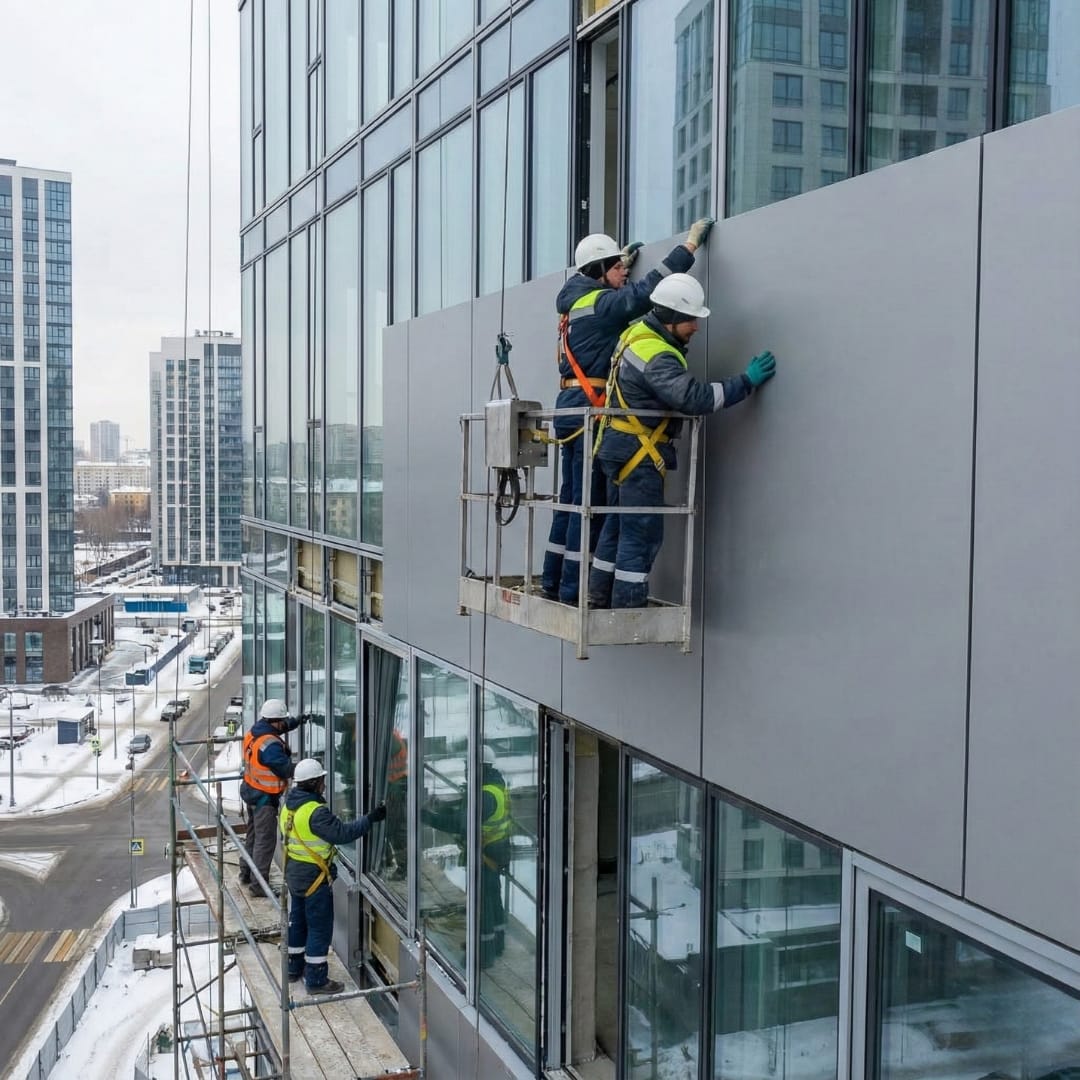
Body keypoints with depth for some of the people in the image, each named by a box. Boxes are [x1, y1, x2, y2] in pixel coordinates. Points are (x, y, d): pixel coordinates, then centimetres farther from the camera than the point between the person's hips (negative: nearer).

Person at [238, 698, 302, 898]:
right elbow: (286, 769, -25)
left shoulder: (253, 732, -1)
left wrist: (296, 722, 11)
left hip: (251, 791, 10)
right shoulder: (271, 746, -29)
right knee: (265, 840, -1)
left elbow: (277, 729, 17)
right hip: (265, 798, -9)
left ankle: (246, 873, 39)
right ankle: (259, 884, 4)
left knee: (253, 834, 24)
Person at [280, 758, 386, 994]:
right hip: (314, 876, -9)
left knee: (297, 921, 21)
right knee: (320, 928, 1)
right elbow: (343, 833, -26)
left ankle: (294, 968, 35)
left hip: (293, 872, 9)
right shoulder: (315, 812, -26)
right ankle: (316, 980, 8)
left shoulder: (289, 805, 2)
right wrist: (371, 818, -21)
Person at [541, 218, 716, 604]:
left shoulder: (577, 301, 17)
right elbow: (646, 289, -17)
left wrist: (621, 263, 44)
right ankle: (572, 590, -5)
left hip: (570, 406, 10)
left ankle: (552, 582, 17)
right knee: (588, 501, -7)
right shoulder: (602, 303, -10)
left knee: (570, 498, 13)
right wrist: (690, 244, -8)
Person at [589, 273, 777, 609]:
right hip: (638, 452, -10)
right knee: (643, 532, -6)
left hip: (620, 445, 10)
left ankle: (600, 598, 22)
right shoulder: (657, 358, -23)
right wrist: (747, 381, -25)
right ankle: (628, 606, -3)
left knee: (617, 526, 16)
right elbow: (696, 398, -31)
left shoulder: (637, 333, 7)